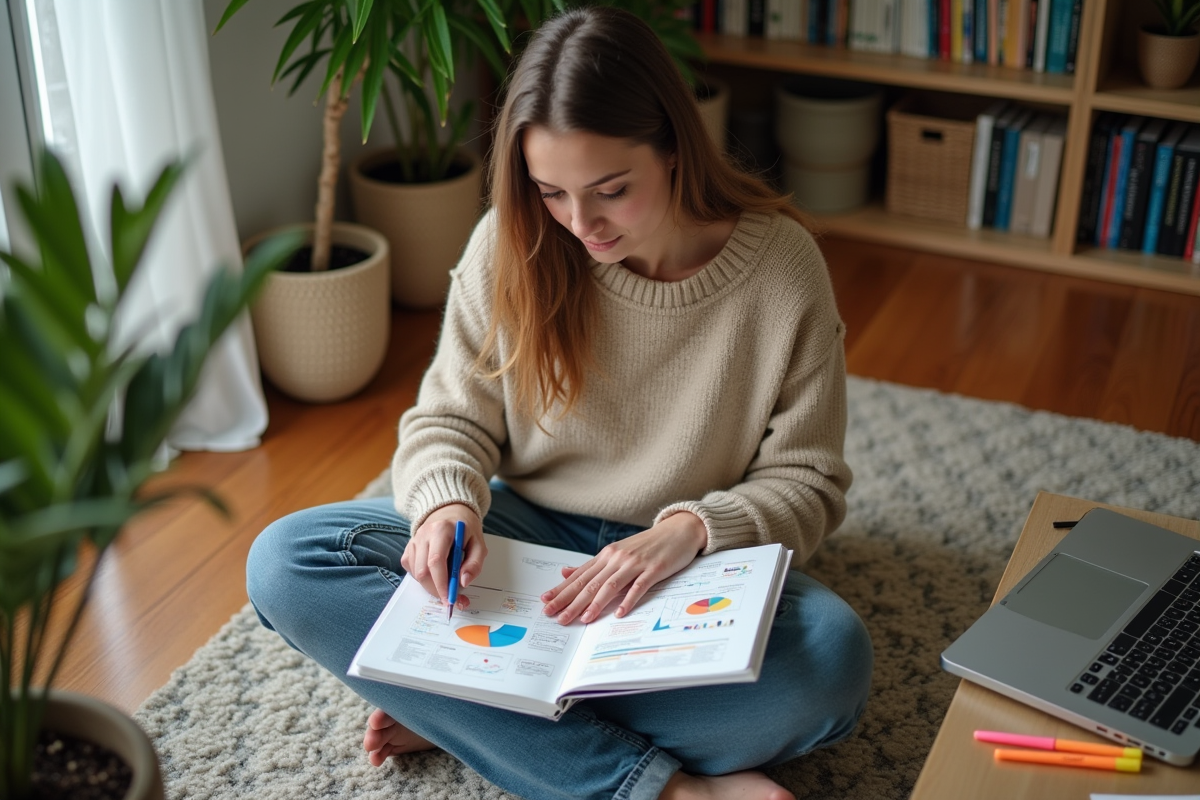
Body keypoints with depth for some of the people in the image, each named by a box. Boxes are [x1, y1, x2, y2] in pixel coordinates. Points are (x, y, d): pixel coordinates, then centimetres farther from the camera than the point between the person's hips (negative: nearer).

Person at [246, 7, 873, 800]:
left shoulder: (782, 265, -14)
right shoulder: (511, 244, -9)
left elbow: (808, 483, -8)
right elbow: (451, 416, 0)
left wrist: (690, 530, -27)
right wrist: (450, 503, -23)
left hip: (694, 562, -2)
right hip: (527, 532, 2)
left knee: (834, 661, -35)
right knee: (285, 562, -21)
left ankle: (466, 711, -19)